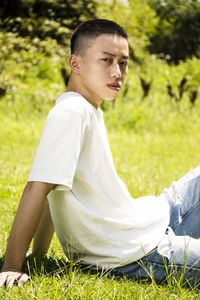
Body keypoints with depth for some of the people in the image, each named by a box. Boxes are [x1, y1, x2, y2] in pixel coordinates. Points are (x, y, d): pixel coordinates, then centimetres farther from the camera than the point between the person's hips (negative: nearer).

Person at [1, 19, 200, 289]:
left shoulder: (91, 112, 9)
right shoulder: (71, 113, -20)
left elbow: (54, 191, 11)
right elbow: (38, 187, -25)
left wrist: (39, 255, 10)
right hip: (138, 254, -9)